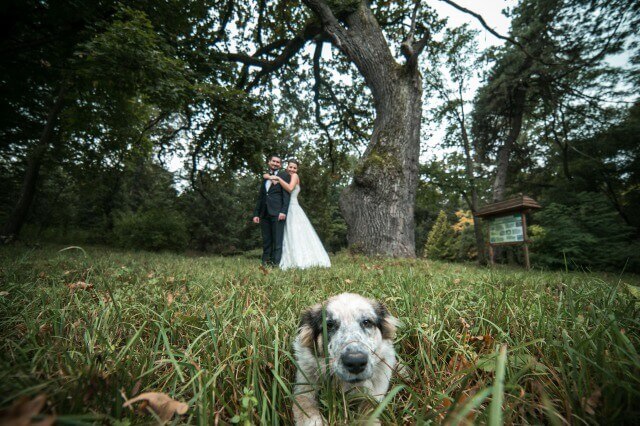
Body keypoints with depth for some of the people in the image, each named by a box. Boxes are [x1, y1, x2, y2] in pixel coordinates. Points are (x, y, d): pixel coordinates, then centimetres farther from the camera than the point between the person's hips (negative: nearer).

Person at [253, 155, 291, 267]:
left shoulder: (284, 176, 7)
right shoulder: (265, 178, 23)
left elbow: (286, 195, -4)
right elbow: (260, 197, 21)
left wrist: (283, 211, -16)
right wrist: (256, 214, 13)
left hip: (277, 212, -5)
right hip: (264, 214, 6)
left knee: (277, 241, -7)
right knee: (266, 241, 5)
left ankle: (276, 263, -7)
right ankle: (265, 263, 8)